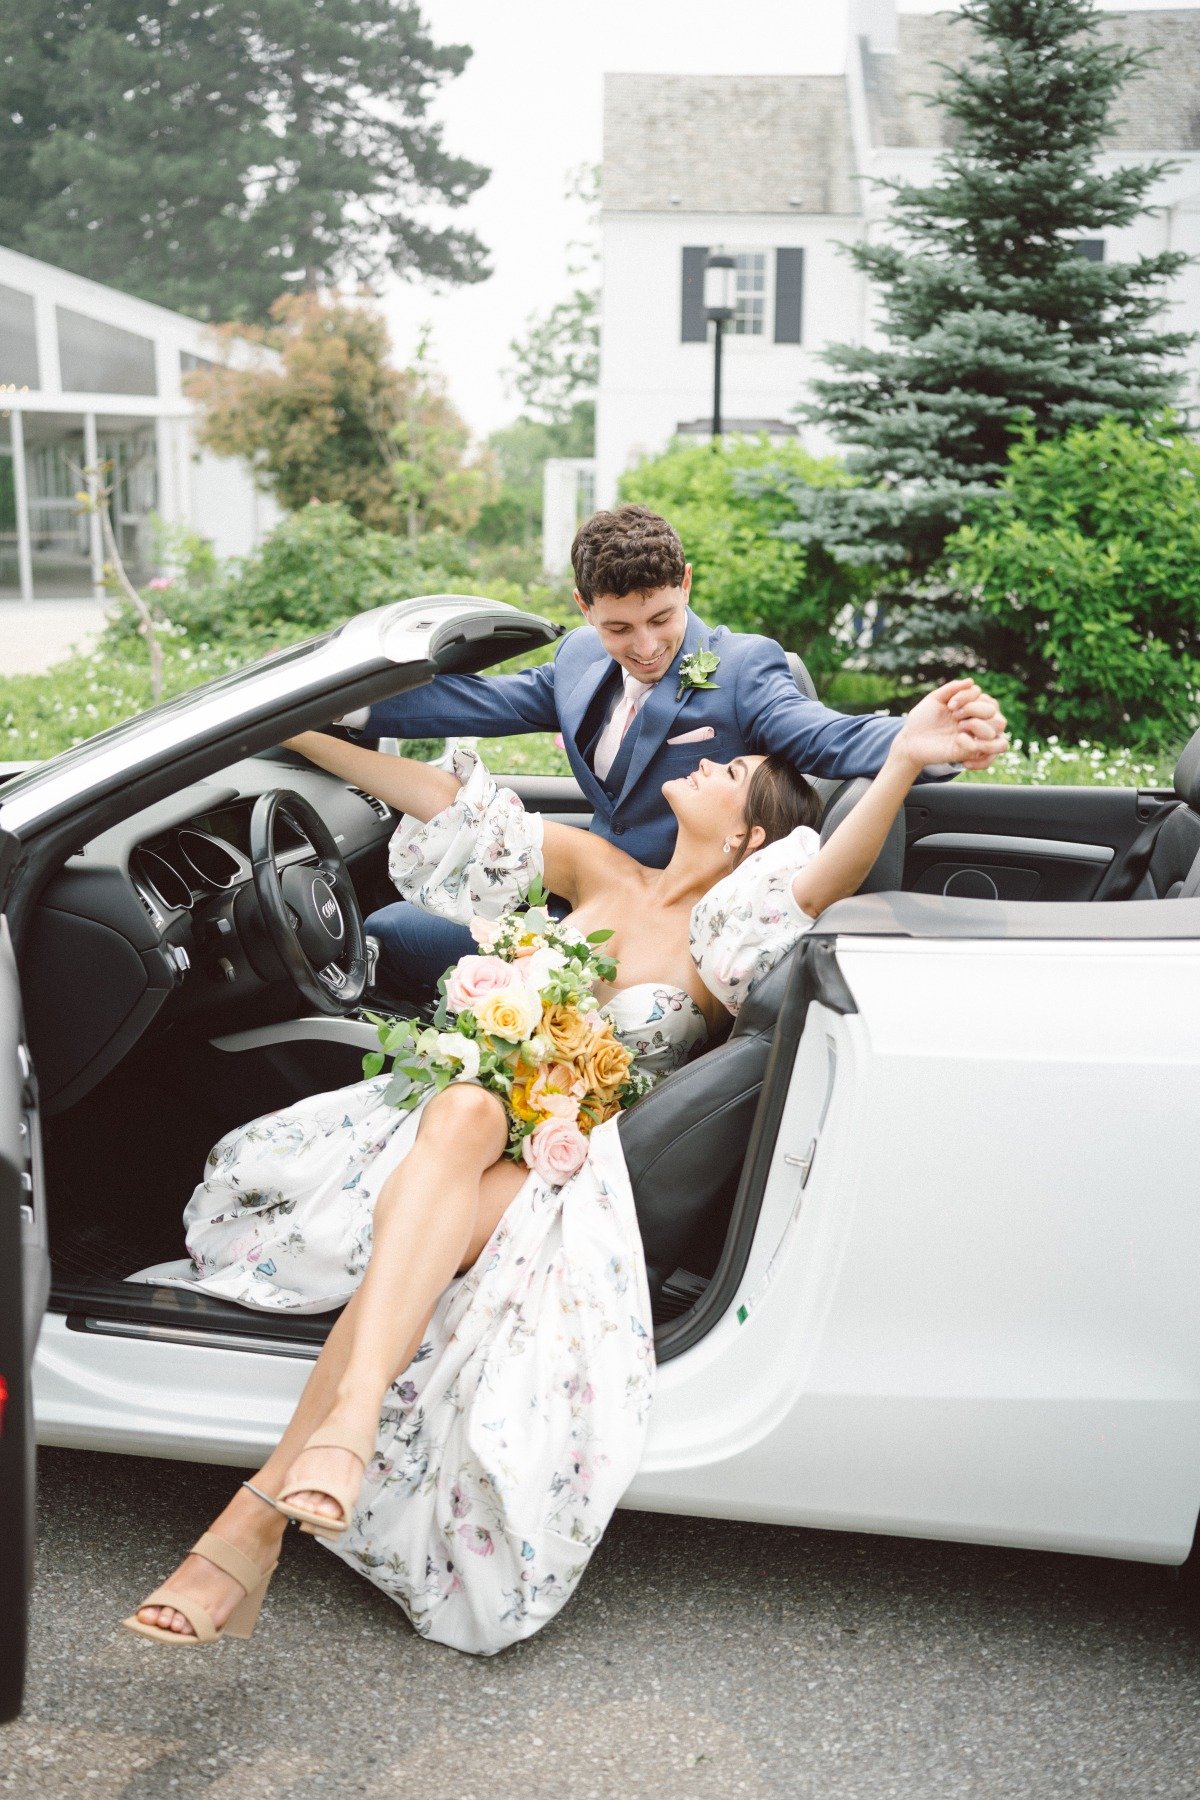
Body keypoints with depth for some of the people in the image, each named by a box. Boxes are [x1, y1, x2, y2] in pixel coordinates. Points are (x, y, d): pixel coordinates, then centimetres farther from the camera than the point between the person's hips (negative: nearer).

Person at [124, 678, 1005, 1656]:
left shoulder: (729, 934, 0)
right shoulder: (598, 871, 14)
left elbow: (829, 874, -22)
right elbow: (441, 798, 14)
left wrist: (904, 762, -40)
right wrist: (289, 728, 14)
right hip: (475, 1108, 4)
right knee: (465, 1110, -34)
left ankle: (262, 1511, -41)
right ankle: (350, 1414, -54)